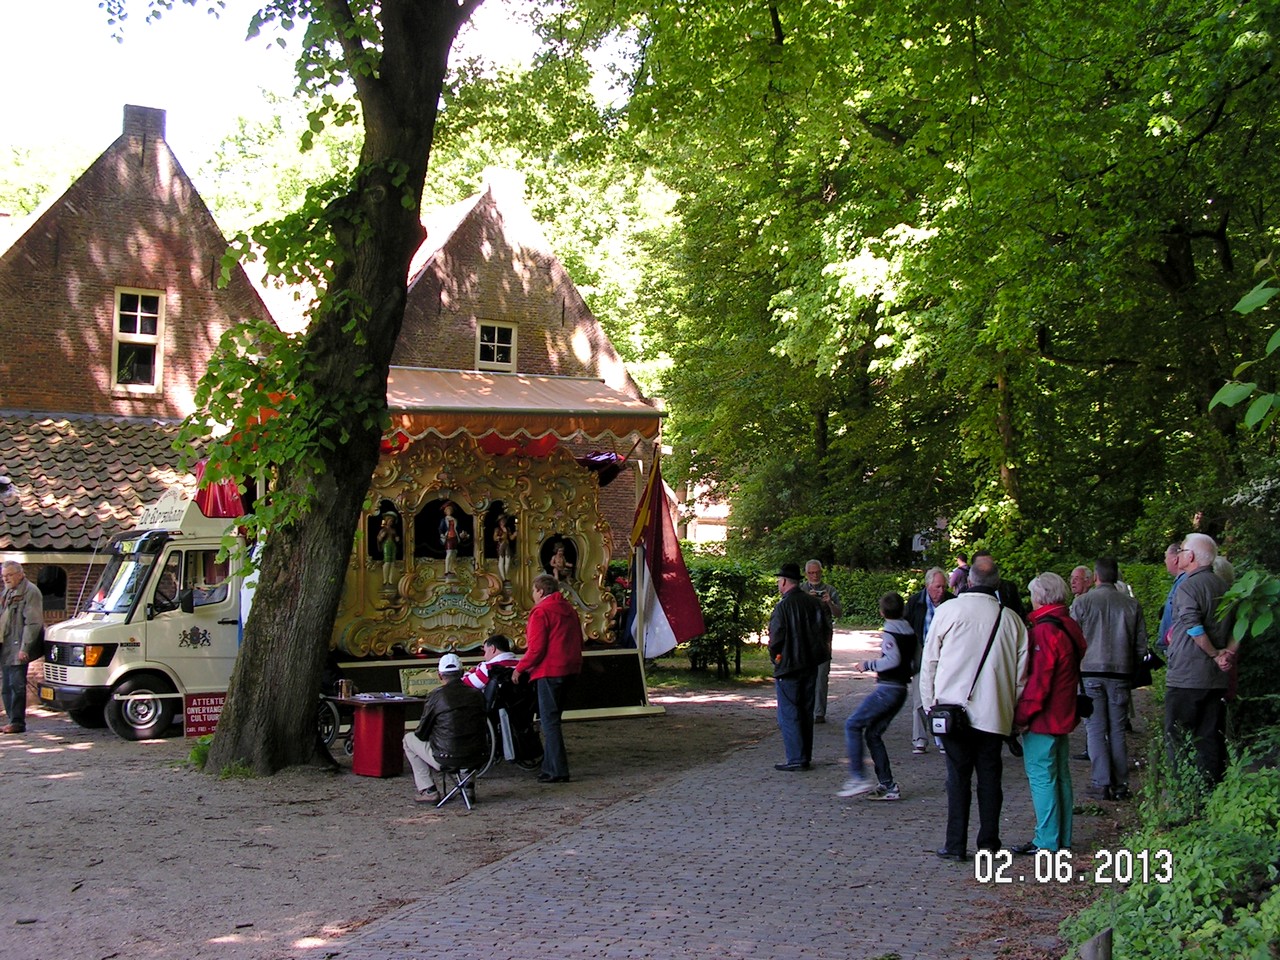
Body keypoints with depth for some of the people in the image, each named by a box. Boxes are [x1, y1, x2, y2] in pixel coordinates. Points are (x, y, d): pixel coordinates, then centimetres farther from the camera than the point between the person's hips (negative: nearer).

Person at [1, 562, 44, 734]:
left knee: (16, 685, -8)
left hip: (18, 649, -9)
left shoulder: (30, 592, -11)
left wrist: (24, 648, -22)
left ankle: (17, 722, -4)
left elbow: (33, 622, -17)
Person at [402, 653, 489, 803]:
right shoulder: (477, 694, 5)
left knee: (409, 739, 19)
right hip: (477, 760, 4)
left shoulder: (437, 696, -8)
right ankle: (469, 786, 27)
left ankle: (428, 791, 14)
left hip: (446, 760, -4)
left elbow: (422, 733, 0)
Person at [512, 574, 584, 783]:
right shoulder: (569, 609, 15)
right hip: (569, 669, 9)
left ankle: (557, 771, -6)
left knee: (549, 720, -4)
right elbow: (578, 642, 19)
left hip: (549, 671, -8)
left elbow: (536, 648, -16)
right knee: (553, 718, 16)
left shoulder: (541, 612, -12)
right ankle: (550, 766, 18)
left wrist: (520, 669, -5)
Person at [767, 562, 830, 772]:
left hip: (788, 668, -7)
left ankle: (796, 759, -3)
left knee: (789, 715, -1)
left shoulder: (783, 606, -16)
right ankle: (806, 756, 20)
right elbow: (823, 631, 11)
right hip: (811, 666, 7)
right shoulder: (813, 603, 5)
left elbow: (776, 638, -16)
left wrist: (775, 658, 2)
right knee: (806, 712, 14)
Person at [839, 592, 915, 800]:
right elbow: (916, 661, 18)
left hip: (887, 689, -9)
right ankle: (887, 785, 9)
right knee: (873, 734, 13)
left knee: (853, 725, -4)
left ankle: (858, 778, -13)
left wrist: (868, 665, -14)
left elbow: (893, 659, -25)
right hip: (901, 689, 9)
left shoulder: (889, 632, -11)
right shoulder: (909, 632, 13)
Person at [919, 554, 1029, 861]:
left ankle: (955, 845, 5)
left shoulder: (949, 610, -6)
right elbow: (1021, 671, 6)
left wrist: (929, 703, 7)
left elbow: (929, 661, -2)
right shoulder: (1011, 618, 1)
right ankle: (988, 841, 16)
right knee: (989, 775, 12)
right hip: (994, 712, 2)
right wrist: (1015, 713, 15)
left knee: (958, 776, 4)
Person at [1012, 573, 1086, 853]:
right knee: (1060, 775, 14)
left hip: (1042, 719, -9)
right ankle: (1062, 839, 21)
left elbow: (1038, 680, -21)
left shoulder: (1044, 631, -19)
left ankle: (1046, 841, -1)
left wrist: (1022, 715, -14)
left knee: (1041, 776, -4)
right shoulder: (1070, 627, 10)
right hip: (1063, 716, 10)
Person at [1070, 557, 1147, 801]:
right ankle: (1121, 785, 9)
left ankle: (1101, 784, -4)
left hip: (1090, 672, -2)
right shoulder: (1132, 605, 3)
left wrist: (1076, 666, 13)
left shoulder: (1082, 602, -4)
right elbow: (1141, 646, 6)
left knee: (1096, 730, 1)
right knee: (1117, 731, 9)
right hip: (1120, 673, 2)